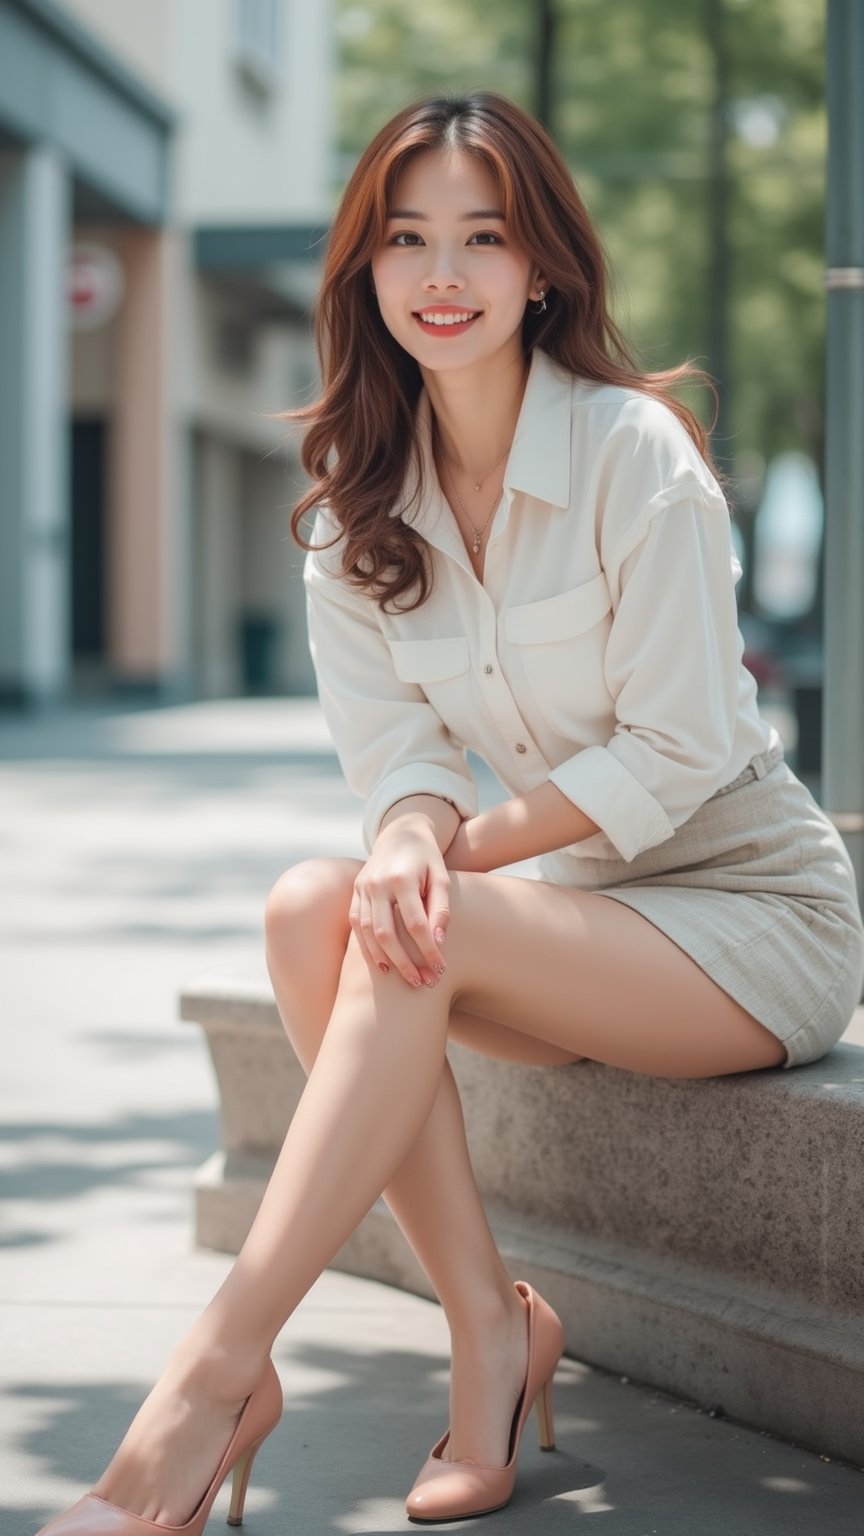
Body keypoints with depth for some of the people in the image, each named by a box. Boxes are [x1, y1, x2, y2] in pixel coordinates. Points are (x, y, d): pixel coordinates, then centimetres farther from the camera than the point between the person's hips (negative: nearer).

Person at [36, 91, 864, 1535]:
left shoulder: (632, 451, -15)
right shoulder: (360, 492, 3)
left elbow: (676, 754, -16)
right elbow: (391, 740, -2)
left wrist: (455, 850, -20)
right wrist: (409, 837, -26)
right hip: (585, 920, 6)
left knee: (410, 937, -29)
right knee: (314, 904, -22)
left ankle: (218, 1371, -30)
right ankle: (489, 1327, -19)